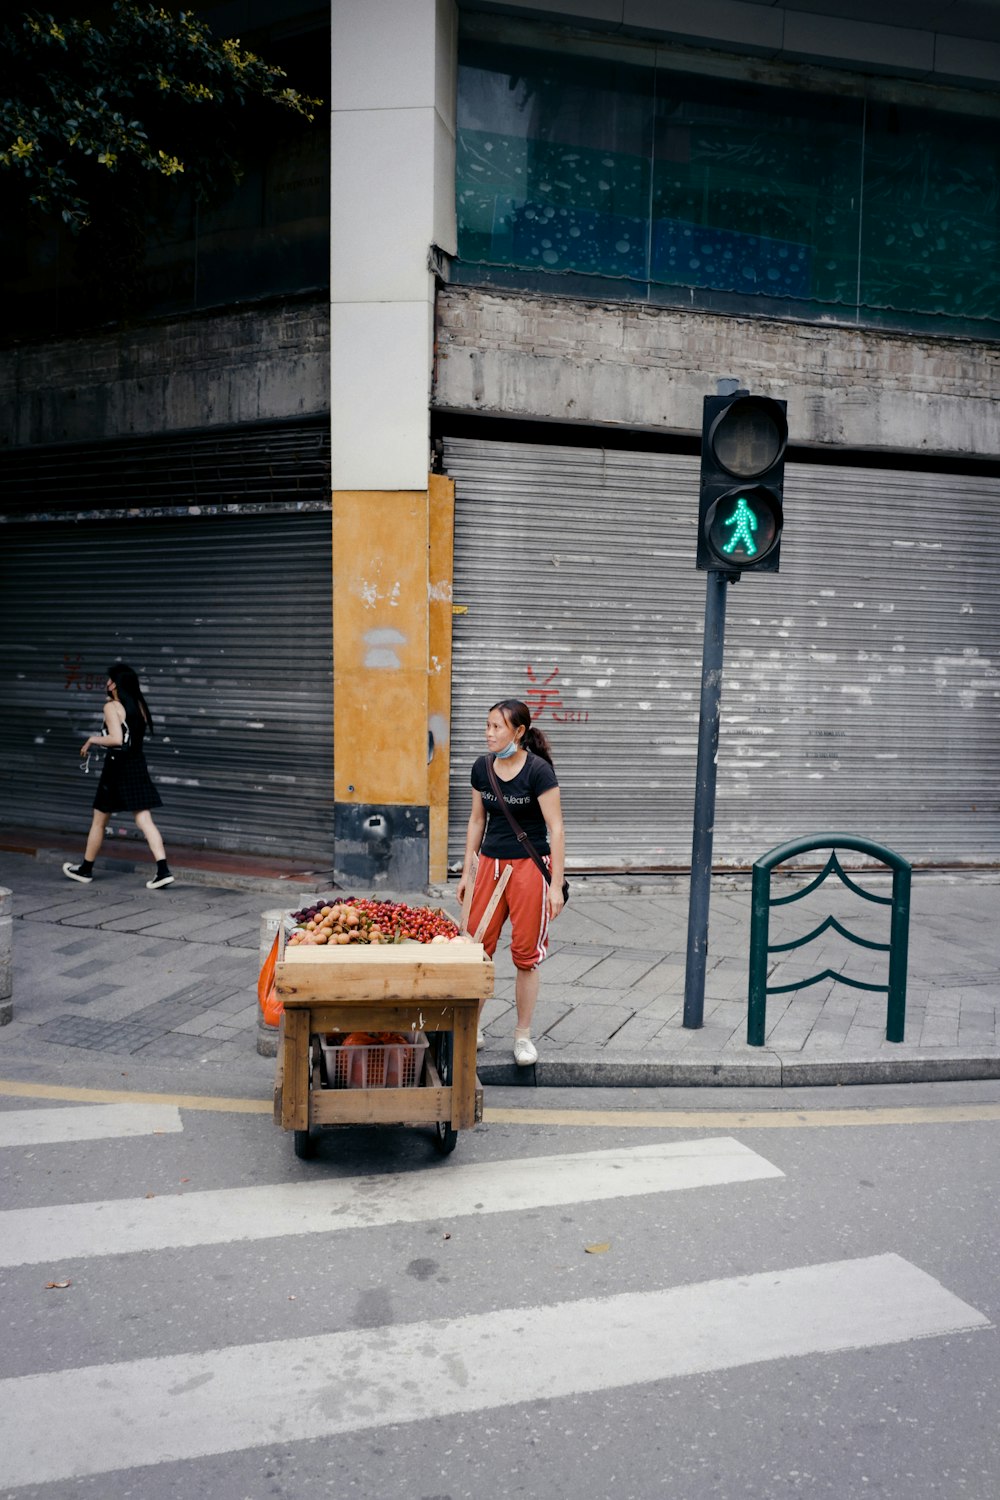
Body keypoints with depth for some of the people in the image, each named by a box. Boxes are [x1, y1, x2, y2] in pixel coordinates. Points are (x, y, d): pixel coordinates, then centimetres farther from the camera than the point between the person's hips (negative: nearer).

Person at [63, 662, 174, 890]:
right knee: (145, 820, -1)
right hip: (137, 764, 5)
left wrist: (93, 739, -6)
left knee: (99, 820, 11)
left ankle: (85, 869, 26)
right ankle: (163, 870, -12)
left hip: (117, 765, -5)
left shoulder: (111, 707, -12)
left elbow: (116, 739, -23)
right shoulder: (139, 705, 7)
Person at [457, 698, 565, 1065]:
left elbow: (555, 829, -13)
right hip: (490, 864, 5)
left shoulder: (538, 770, -13)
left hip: (529, 866, -5)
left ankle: (523, 1036, 18)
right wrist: (467, 872, 13)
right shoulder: (482, 768, 3)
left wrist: (556, 885, -15)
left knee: (526, 955, 4)